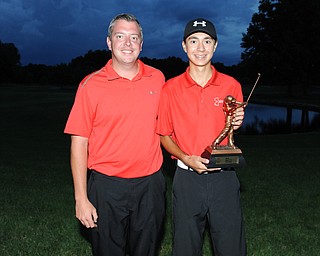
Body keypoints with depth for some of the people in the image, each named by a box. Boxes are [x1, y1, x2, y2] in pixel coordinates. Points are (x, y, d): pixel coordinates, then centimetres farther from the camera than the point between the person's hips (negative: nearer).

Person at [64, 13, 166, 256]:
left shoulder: (157, 78, 3)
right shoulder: (91, 84, -7)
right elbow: (79, 143, -6)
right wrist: (81, 199, -9)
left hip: (150, 183, 3)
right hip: (107, 185, -2)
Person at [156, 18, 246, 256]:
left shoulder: (231, 85, 1)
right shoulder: (170, 88, -2)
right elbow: (164, 135, 5)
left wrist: (236, 123, -9)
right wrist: (186, 158, -11)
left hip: (224, 177, 1)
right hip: (187, 179, 0)